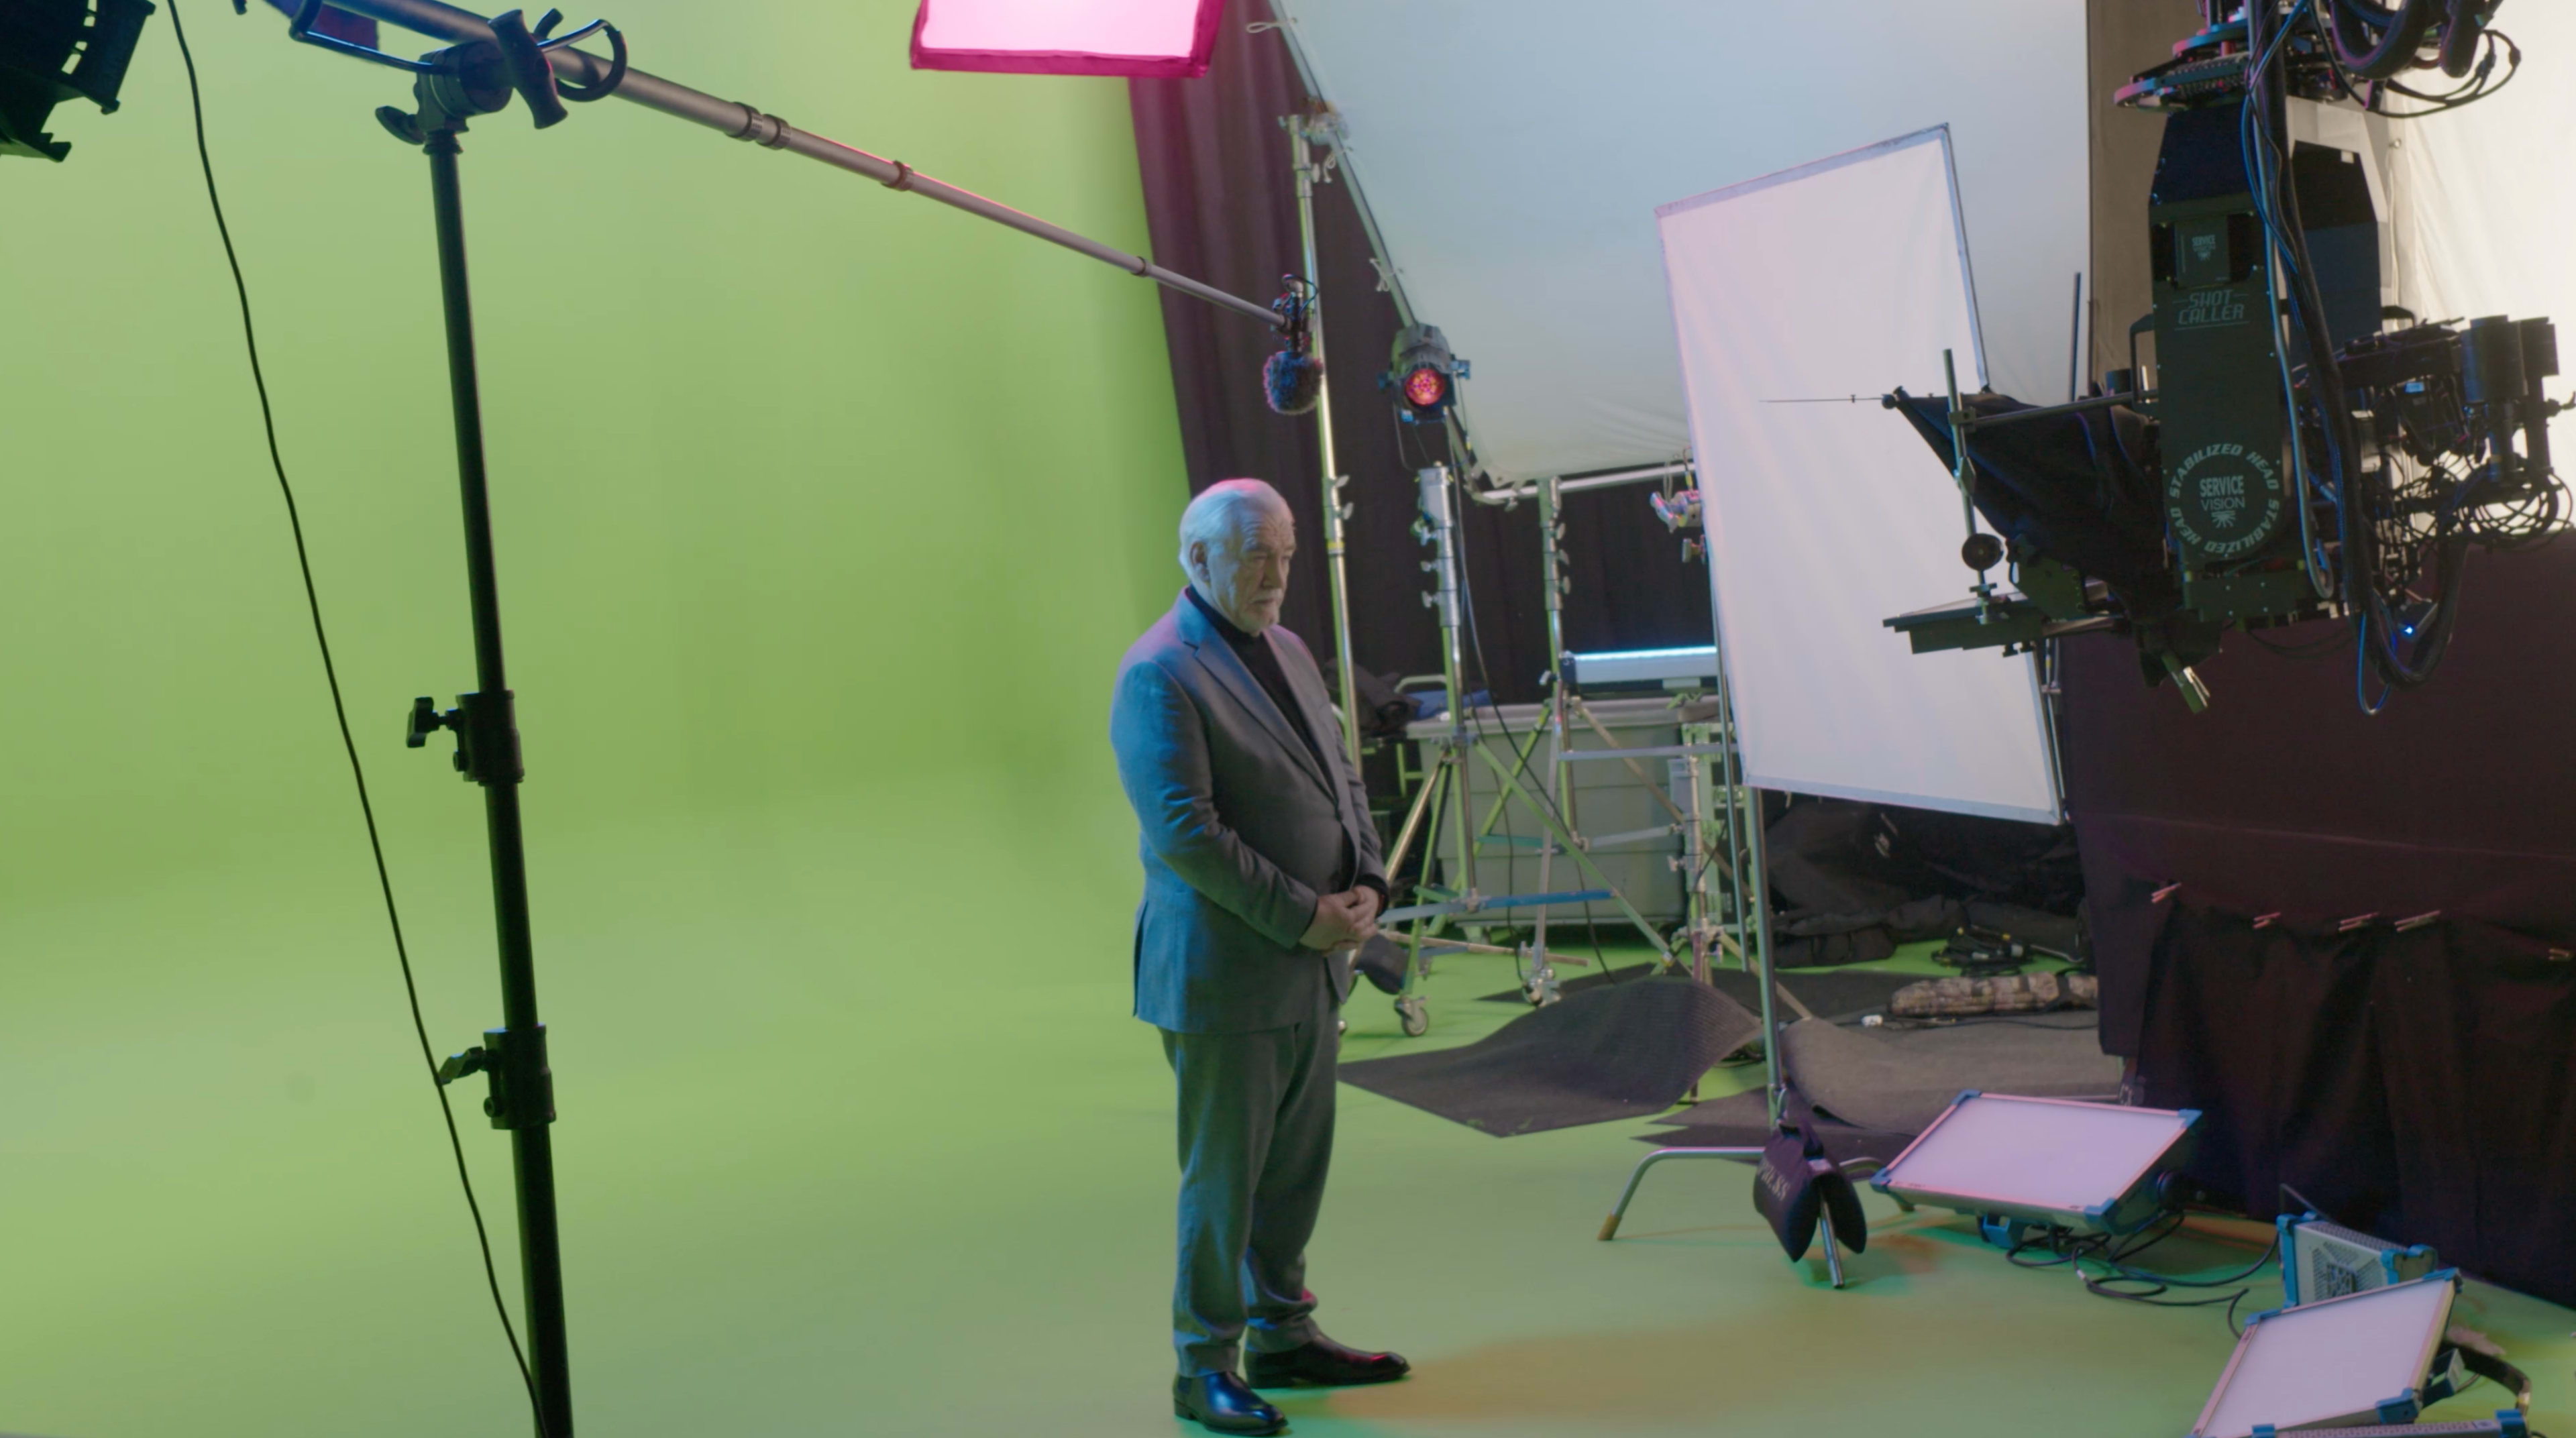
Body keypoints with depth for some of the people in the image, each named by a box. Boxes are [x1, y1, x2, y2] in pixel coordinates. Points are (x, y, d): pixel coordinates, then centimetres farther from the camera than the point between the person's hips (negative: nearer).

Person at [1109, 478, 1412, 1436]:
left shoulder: (1288, 653, 14)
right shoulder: (1159, 675, -14)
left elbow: (1340, 778, 18)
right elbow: (1183, 829, -21)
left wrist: (1367, 885, 1)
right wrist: (1301, 916, -18)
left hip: (1314, 964, 8)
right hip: (1224, 973, -8)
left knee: (1297, 1167, 16)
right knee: (1223, 1178, 1)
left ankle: (1283, 1335, 30)